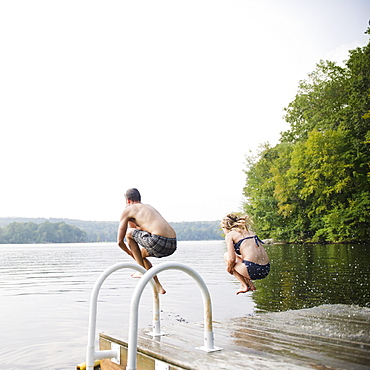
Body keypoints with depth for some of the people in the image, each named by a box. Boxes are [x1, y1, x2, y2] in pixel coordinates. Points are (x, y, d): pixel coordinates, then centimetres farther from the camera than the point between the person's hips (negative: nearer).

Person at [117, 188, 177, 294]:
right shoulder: (149, 207, 32)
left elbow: (120, 241, 14)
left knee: (129, 233, 13)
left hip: (158, 241, -8)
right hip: (173, 245, 8)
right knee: (140, 253, 29)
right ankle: (158, 287, 24)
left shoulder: (128, 210, 11)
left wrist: (131, 254, 28)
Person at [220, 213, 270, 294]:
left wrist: (229, 268, 16)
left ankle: (245, 285, 12)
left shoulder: (229, 235, 4)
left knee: (226, 256, 16)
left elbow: (232, 259, -6)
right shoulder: (248, 231, 25)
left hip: (252, 269, -7)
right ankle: (250, 284, 18)